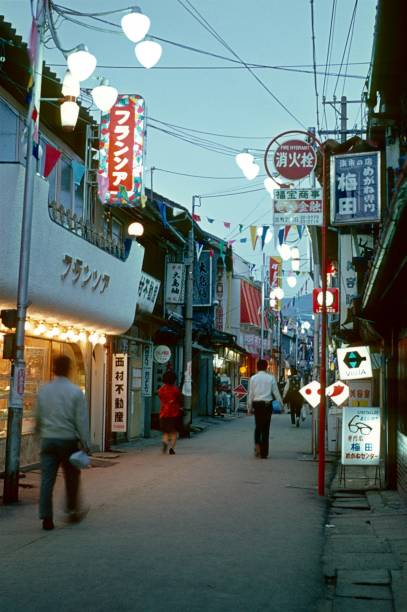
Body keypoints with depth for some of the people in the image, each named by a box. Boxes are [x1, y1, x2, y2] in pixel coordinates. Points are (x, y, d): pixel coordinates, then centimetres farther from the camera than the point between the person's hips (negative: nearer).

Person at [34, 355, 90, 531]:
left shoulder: (43, 390, 4)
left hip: (48, 439, 3)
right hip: (68, 440, -3)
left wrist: (39, 433, 31)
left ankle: (46, 517, 2)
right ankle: (73, 511, 23)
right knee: (72, 477, 14)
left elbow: (37, 417, 15)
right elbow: (82, 420, -9)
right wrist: (85, 444, -5)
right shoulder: (75, 391, -8)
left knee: (47, 480, 3)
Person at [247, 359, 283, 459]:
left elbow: (250, 394, 2)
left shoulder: (253, 378, 0)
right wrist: (281, 405, 9)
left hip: (257, 404, 1)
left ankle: (257, 445, -4)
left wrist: (249, 408, 9)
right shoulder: (271, 378, -2)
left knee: (258, 426, 17)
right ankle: (264, 453, 8)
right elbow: (276, 392, 0)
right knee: (266, 428, 5)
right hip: (267, 404, -1)